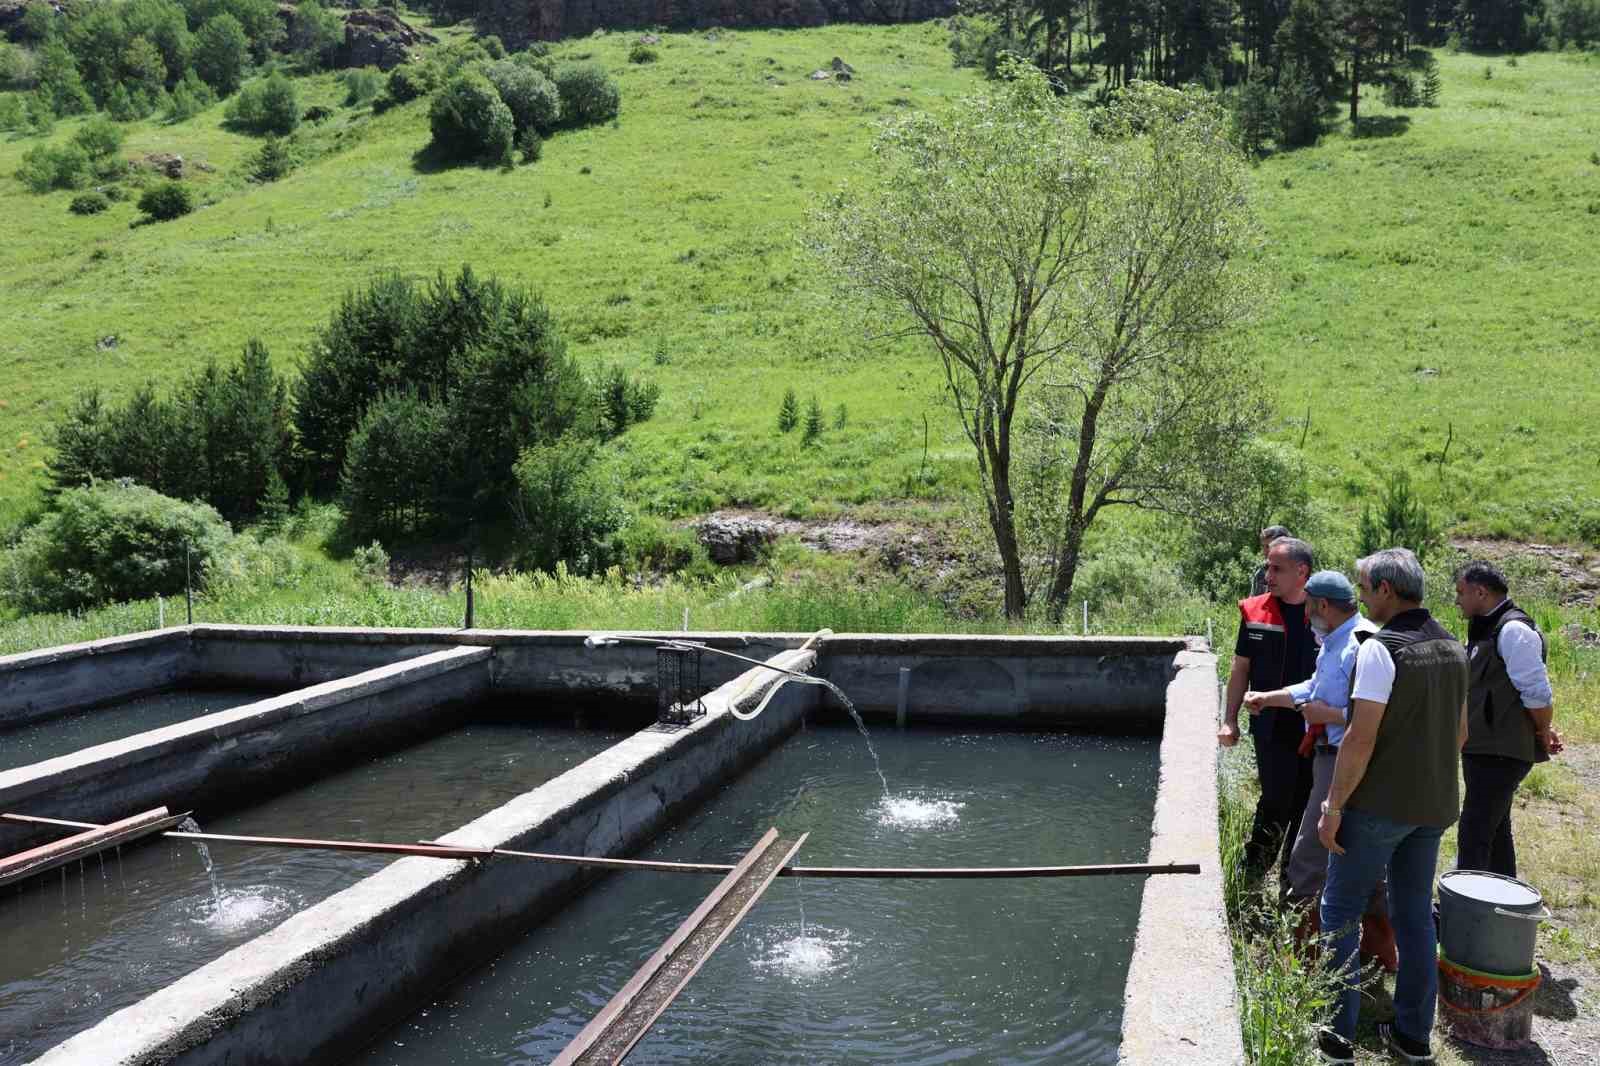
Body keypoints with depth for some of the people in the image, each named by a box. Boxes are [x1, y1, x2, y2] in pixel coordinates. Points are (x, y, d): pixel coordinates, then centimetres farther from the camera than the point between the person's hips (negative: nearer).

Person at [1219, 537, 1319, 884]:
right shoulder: (1255, 612, 0)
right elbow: (1241, 668, 6)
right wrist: (1230, 720, 3)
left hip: (1316, 728, 1)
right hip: (1272, 728, -1)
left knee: (1306, 805, 10)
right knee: (1276, 802, -6)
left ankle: (1293, 880, 25)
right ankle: (1253, 873, 9)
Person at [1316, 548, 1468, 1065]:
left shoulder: (1381, 649, -18)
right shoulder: (1453, 648, 6)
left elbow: (1360, 738, -21)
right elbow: (1460, 731, 15)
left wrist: (1334, 805, -15)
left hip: (1379, 805, -7)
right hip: (1434, 806, 7)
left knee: (1340, 911, 4)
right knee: (1415, 915, 15)